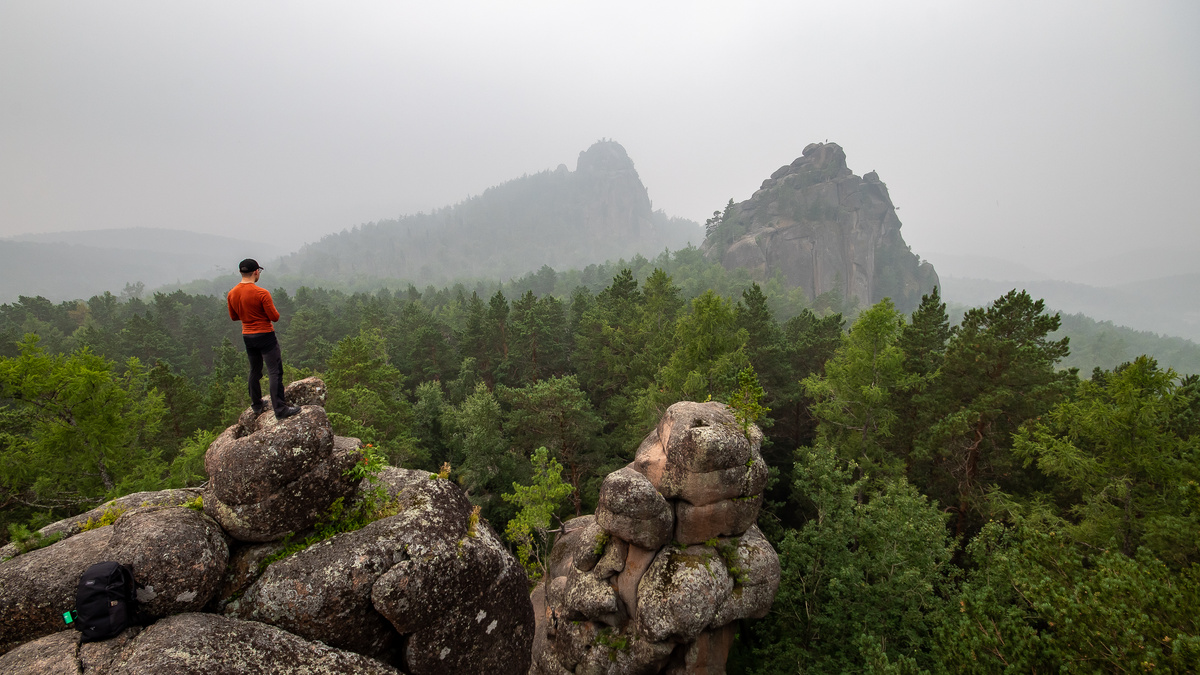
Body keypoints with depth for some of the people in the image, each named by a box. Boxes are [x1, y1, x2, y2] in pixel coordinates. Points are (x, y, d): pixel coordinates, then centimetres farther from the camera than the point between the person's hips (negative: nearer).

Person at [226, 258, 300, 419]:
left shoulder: (231, 294, 2)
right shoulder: (262, 293, -18)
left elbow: (234, 317, 14)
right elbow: (275, 317, -15)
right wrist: (271, 310, 4)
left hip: (247, 336, 7)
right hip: (265, 336, -7)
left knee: (255, 371, 19)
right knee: (275, 372, -6)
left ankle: (256, 405, 29)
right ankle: (280, 409, -8)